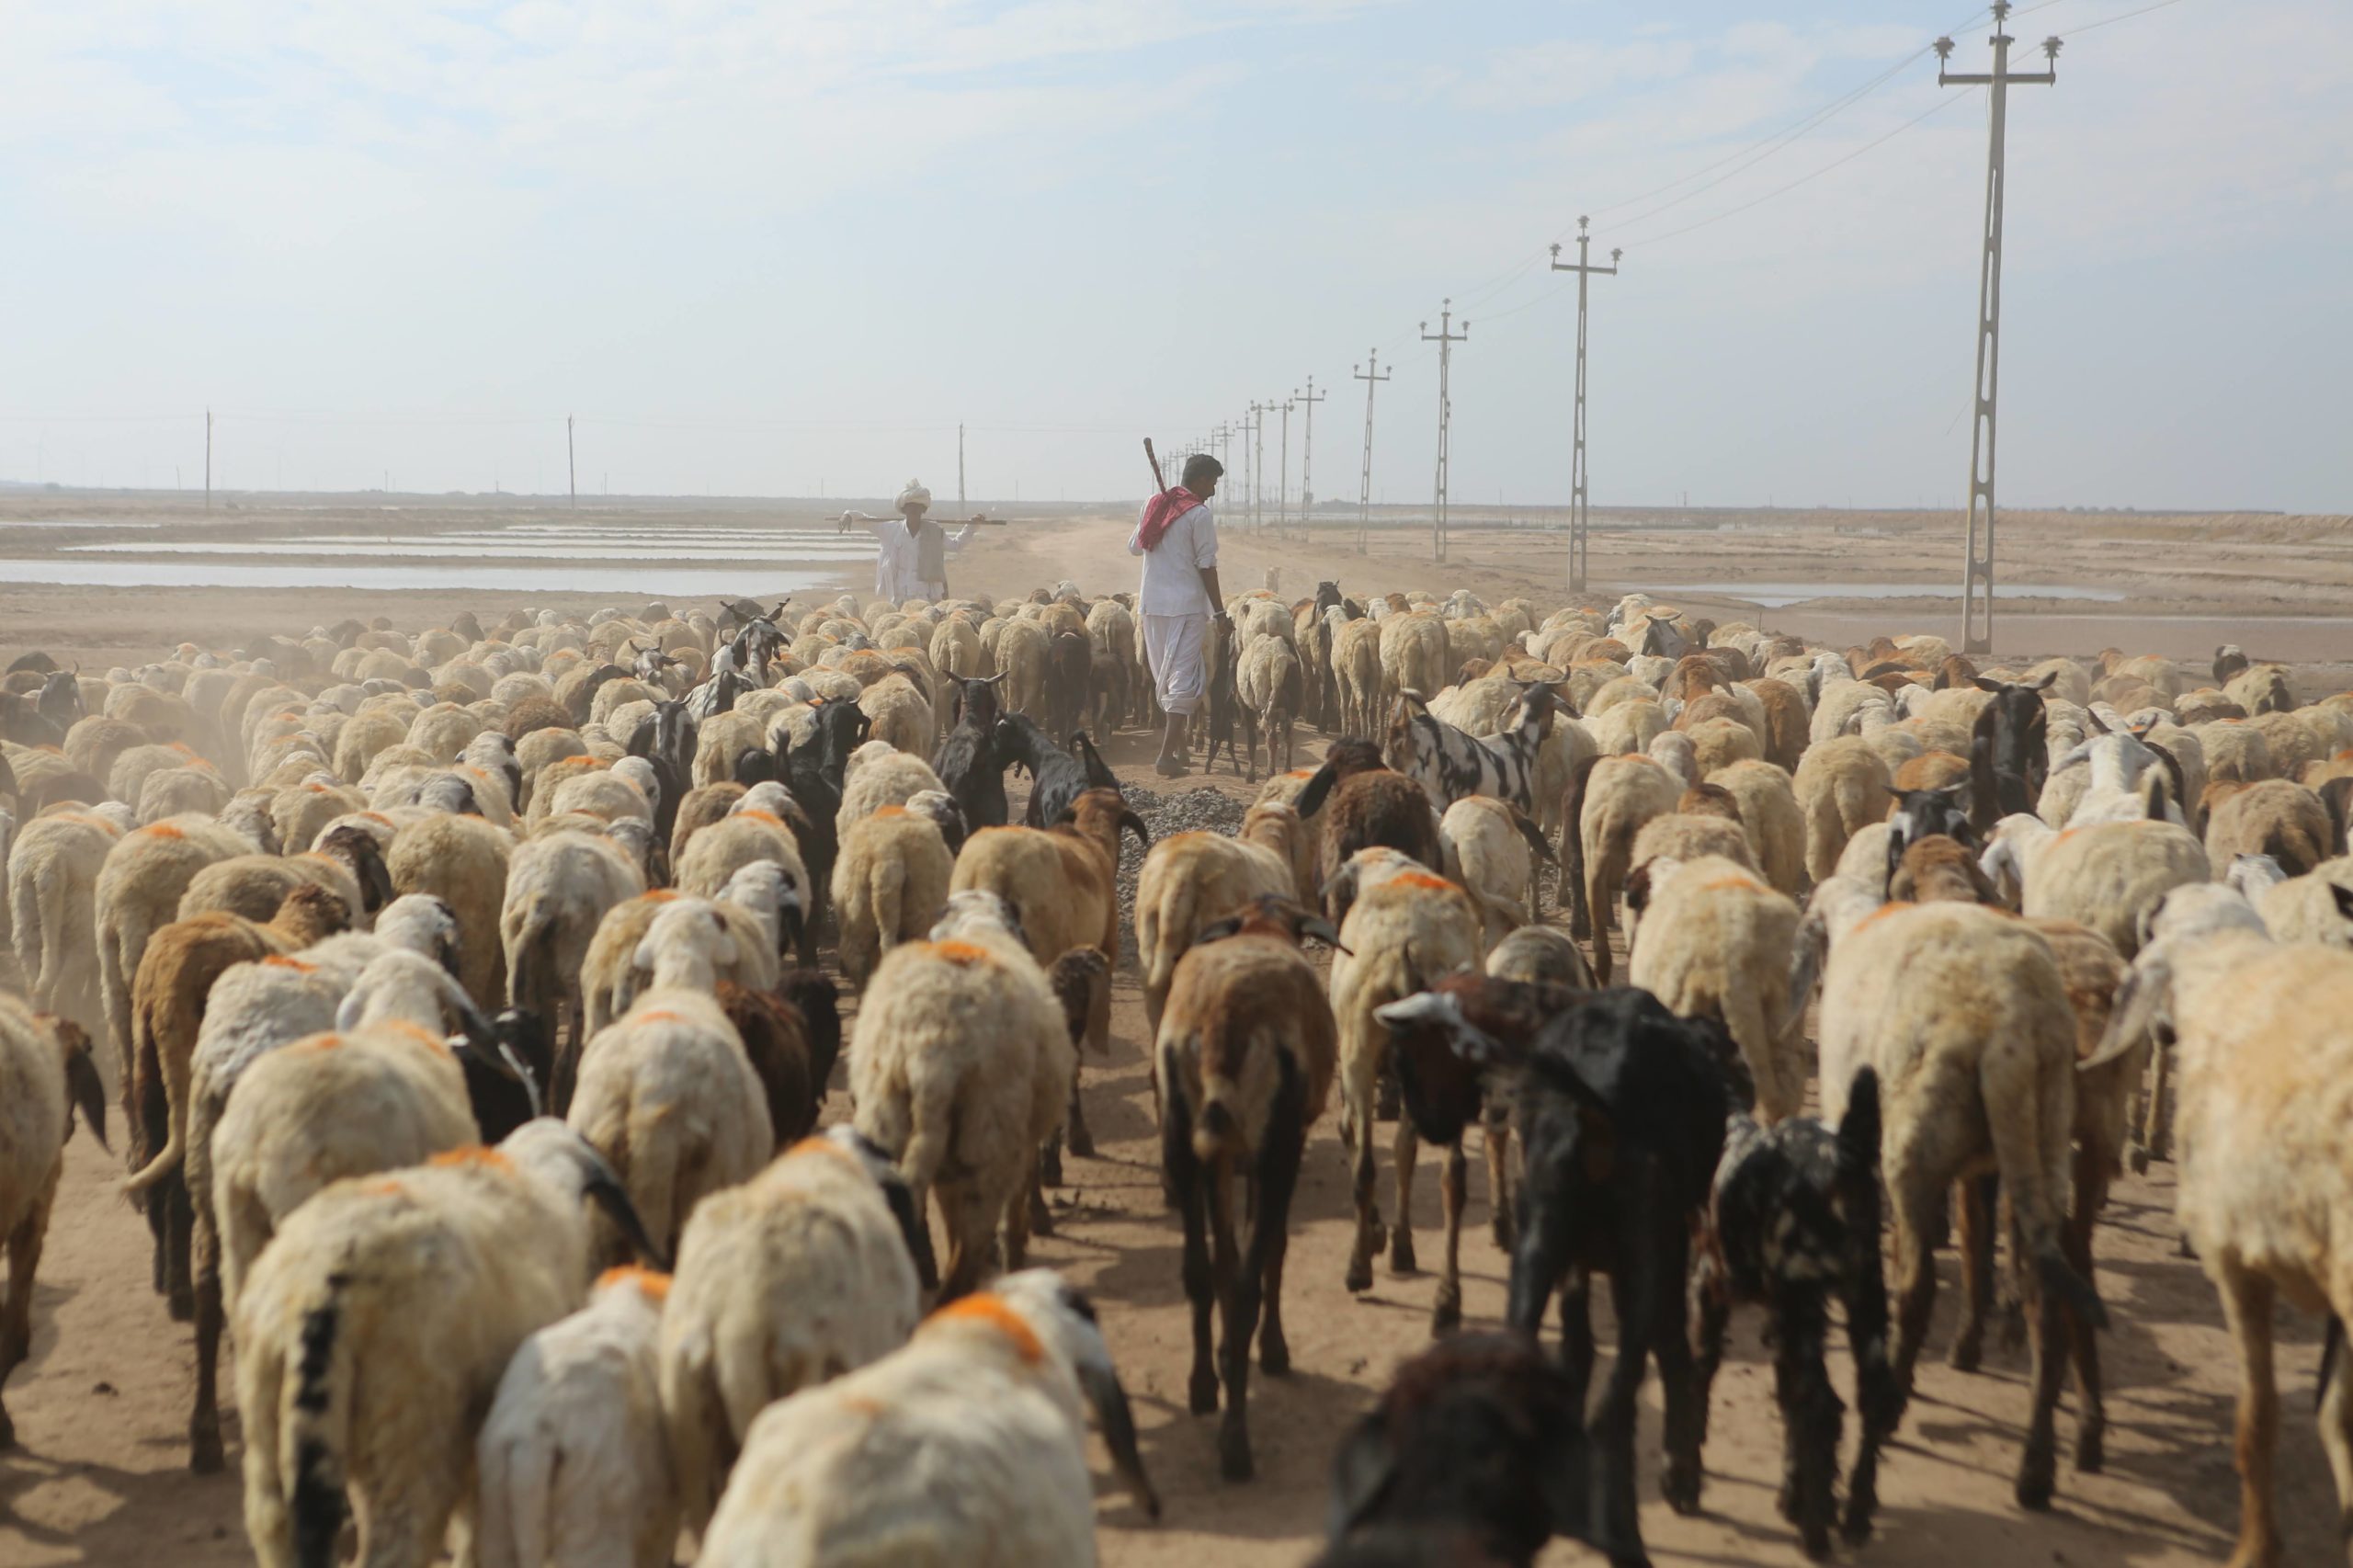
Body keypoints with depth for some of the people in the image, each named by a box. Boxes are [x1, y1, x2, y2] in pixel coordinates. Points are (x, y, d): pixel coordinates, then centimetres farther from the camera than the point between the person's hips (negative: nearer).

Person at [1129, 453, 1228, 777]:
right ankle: (1167, 755, -8)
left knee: (1166, 677, 18)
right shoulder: (1200, 514, -11)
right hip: (1186, 605, -7)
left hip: (1151, 604, 7)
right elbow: (1206, 567, -12)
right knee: (1186, 679, -3)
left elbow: (1134, 547, 18)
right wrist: (1220, 612, -7)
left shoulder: (1153, 505, 8)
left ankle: (1177, 741, 29)